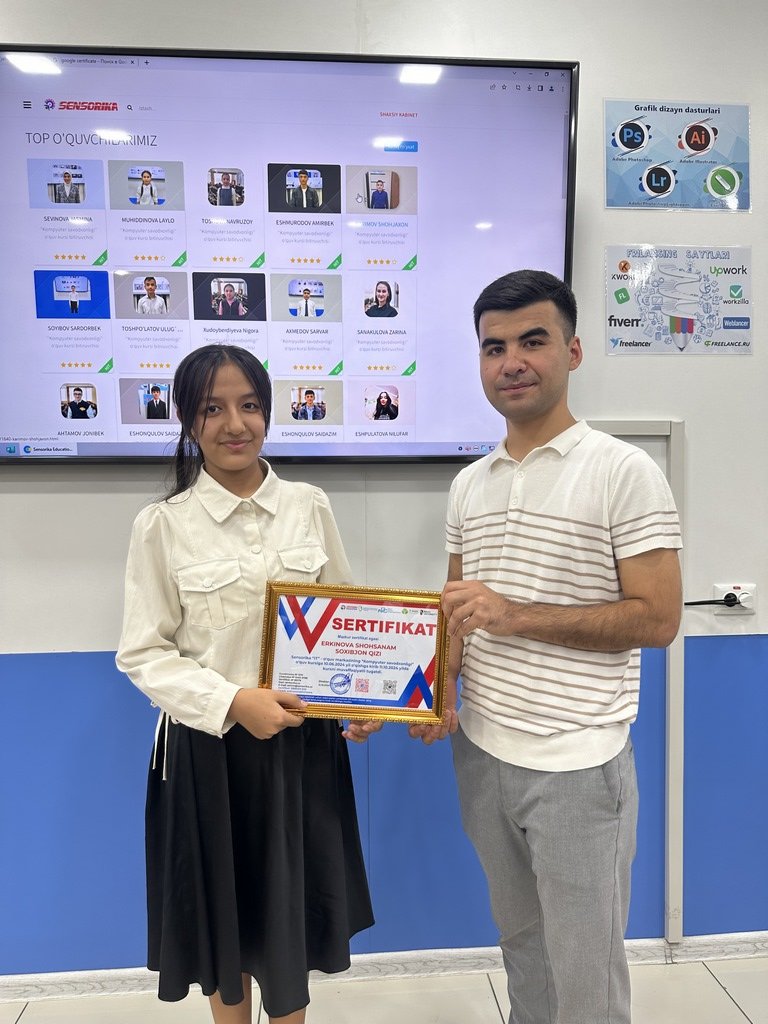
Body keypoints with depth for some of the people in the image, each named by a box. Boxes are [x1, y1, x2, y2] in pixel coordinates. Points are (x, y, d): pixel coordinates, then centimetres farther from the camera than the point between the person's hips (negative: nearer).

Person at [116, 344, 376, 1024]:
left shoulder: (310, 506, -2)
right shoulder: (163, 525, -9)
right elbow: (142, 654, -7)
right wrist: (231, 701, -19)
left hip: (304, 738, 2)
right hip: (210, 745, -1)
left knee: (294, 911, 18)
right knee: (225, 913, 19)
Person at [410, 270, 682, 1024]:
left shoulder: (625, 472, -11)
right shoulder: (468, 484, 6)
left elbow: (657, 619, -14)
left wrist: (517, 616, -21)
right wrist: (437, 692, -6)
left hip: (577, 765, -5)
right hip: (482, 755, 5)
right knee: (520, 945, 23)